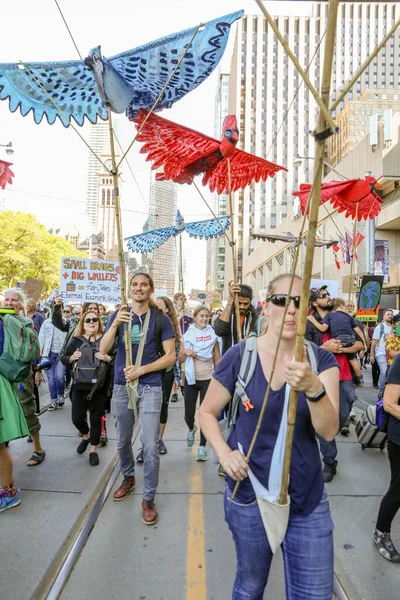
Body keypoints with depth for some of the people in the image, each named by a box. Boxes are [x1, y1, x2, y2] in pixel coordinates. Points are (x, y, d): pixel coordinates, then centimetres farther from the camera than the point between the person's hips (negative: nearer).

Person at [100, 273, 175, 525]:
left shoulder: (160, 319, -5)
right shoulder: (119, 315, 3)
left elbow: (171, 356, -6)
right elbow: (103, 349, -5)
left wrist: (141, 369, -15)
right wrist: (114, 325, -22)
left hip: (150, 387, -3)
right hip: (121, 386, 3)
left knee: (150, 446, -3)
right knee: (123, 441, 18)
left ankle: (149, 499, 14)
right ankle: (128, 478, 44)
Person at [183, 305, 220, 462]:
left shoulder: (212, 335, 1)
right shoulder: (187, 335, 2)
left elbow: (217, 359, 3)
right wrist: (186, 352, -13)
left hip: (208, 379, -1)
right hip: (191, 379, 1)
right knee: (189, 413, 6)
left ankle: (202, 447, 13)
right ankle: (191, 429, 42)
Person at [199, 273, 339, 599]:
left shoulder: (321, 360, -7)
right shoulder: (240, 356, -11)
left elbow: (329, 430, -18)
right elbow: (207, 413, 0)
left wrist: (314, 388, -36)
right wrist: (224, 452, -17)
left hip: (308, 497, 1)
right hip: (249, 493, -1)